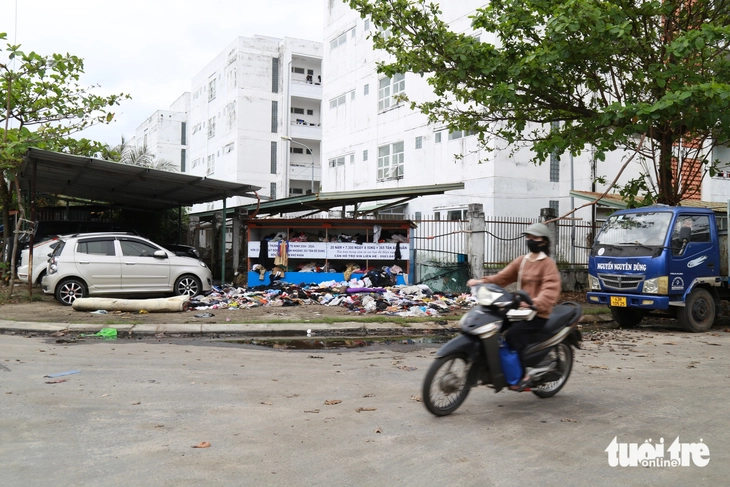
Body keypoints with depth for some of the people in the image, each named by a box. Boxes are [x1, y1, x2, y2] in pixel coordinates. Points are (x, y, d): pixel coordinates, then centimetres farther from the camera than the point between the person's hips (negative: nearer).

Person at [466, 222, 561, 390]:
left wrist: (535, 303, -37)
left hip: (538, 313, -7)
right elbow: (503, 276, 7)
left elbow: (551, 290, -20)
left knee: (513, 334, -27)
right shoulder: (521, 261, 14)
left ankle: (523, 373, -13)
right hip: (520, 309, 7)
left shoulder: (548, 264, -6)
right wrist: (482, 281, -9)